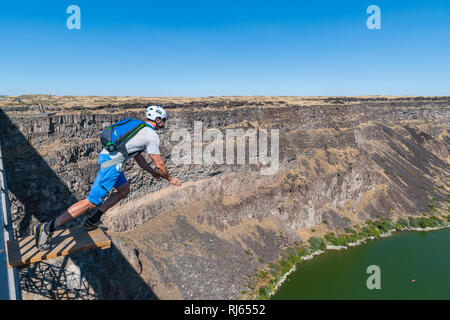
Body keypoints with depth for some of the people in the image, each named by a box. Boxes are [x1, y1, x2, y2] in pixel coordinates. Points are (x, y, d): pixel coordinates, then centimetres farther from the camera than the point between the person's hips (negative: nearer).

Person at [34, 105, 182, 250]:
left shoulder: (139, 128, 22)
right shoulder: (152, 136, -6)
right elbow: (159, 164, -4)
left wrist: (151, 171, 37)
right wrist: (169, 178, 13)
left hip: (105, 155, 10)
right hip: (112, 163, -10)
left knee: (124, 189, 23)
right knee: (92, 202, -7)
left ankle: (93, 220, 21)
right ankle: (48, 228, -4)